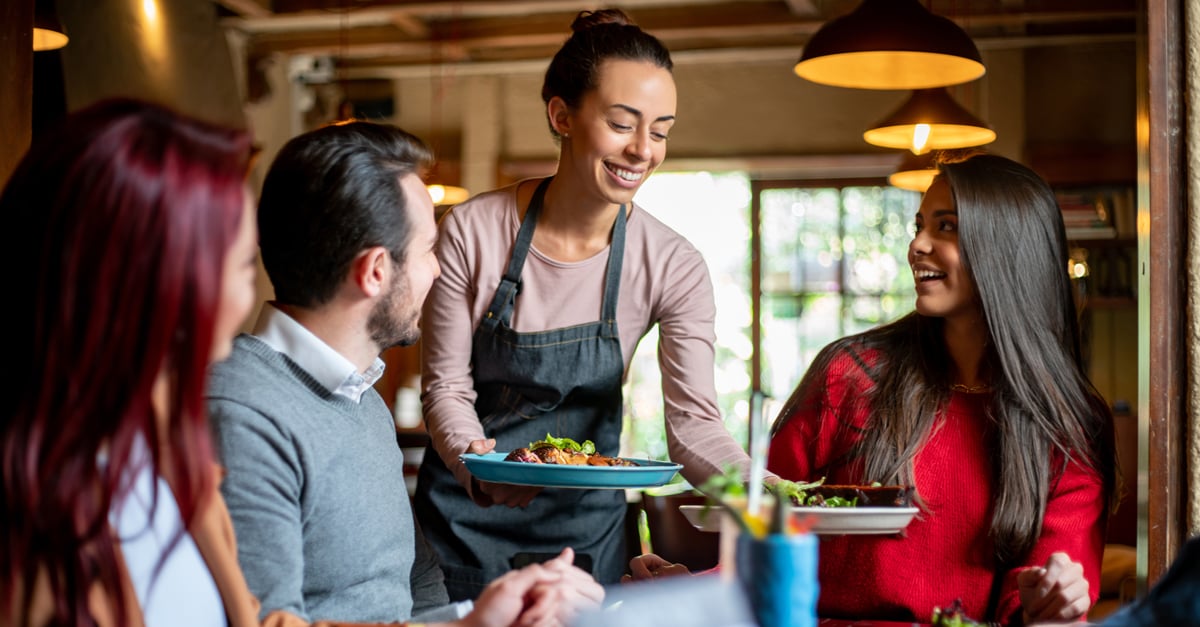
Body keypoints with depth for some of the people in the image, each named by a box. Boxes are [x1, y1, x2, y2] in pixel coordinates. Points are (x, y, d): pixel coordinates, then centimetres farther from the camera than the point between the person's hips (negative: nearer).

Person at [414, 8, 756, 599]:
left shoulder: (674, 267, -12)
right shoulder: (472, 231, -15)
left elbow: (694, 423, -17)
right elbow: (446, 384, -10)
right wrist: (475, 461, -31)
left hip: (584, 523, 1)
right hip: (464, 514, -1)